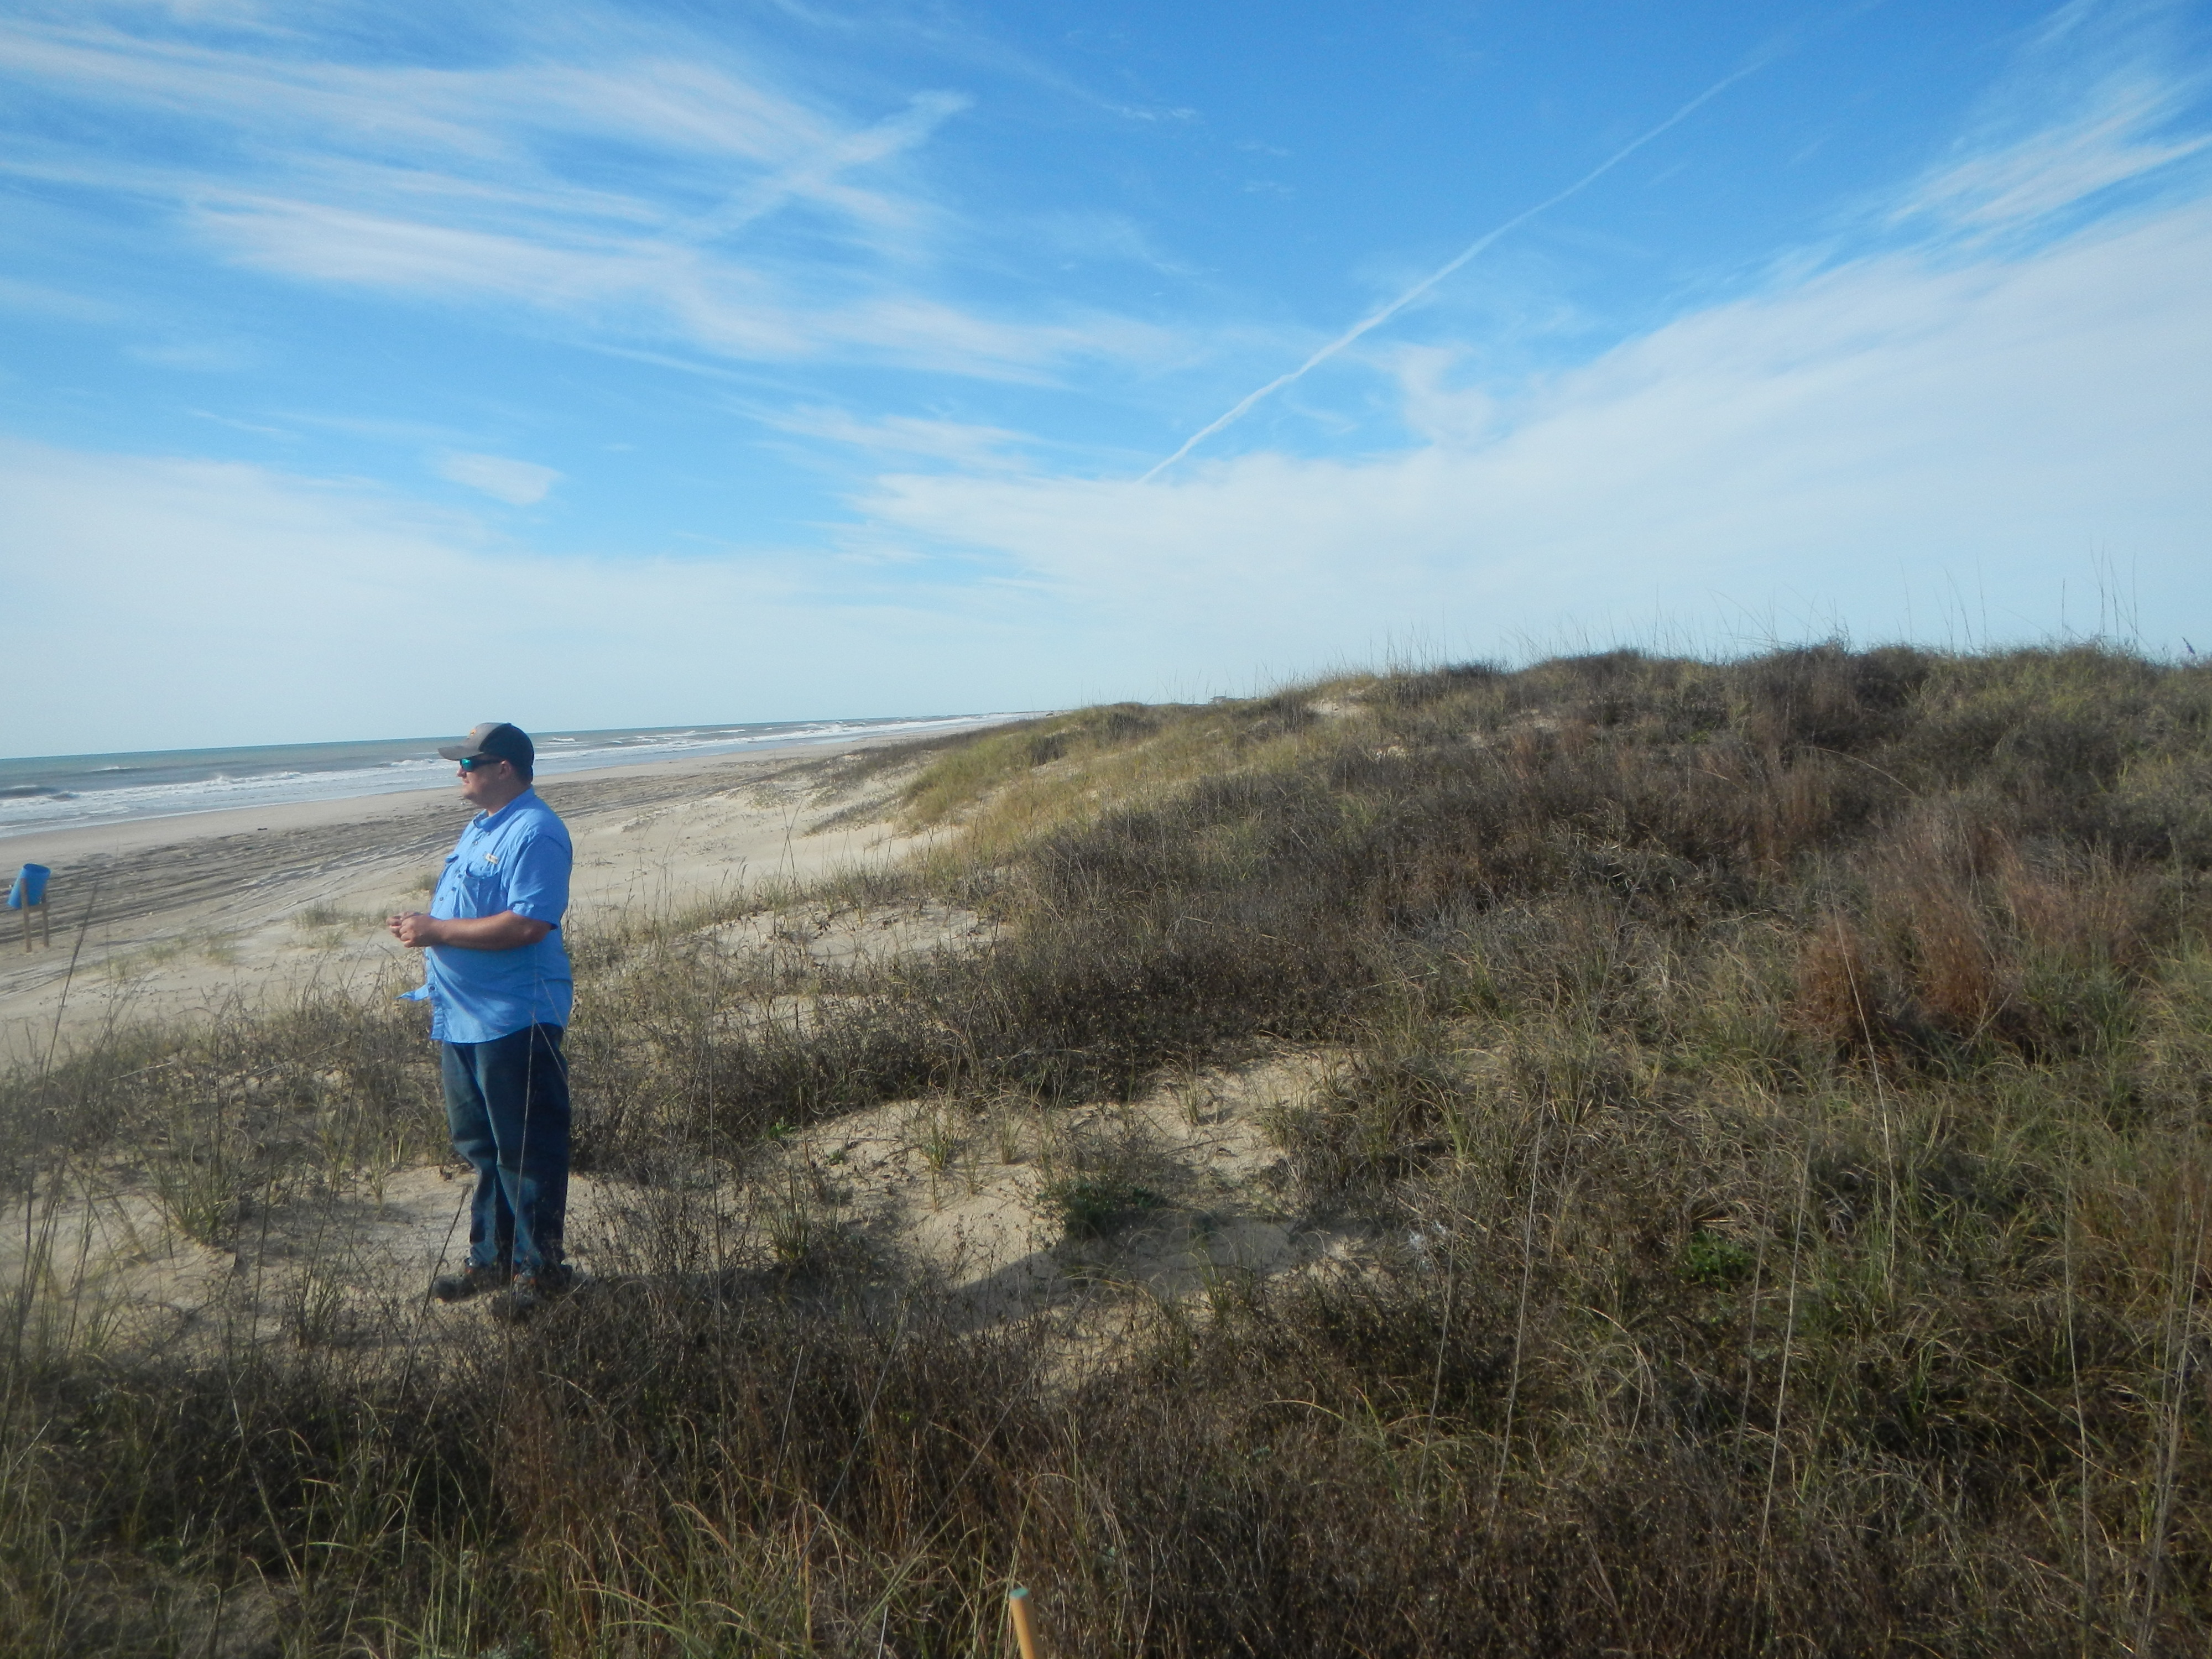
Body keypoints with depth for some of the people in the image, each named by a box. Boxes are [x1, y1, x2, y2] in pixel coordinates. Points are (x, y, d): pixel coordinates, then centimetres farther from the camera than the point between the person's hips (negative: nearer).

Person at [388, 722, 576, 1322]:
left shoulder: (535, 833, -17)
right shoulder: (480, 827, 16)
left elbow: (528, 924, -26)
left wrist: (438, 931, -20)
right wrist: (423, 926, 11)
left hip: (514, 1023, -10)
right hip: (462, 1018, 10)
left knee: (525, 1153, 1)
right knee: (478, 1147, 19)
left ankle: (540, 1268, 14)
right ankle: (491, 1259, 32)